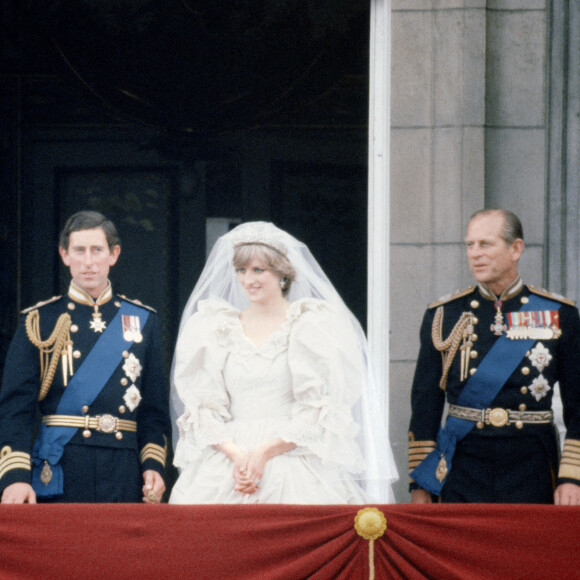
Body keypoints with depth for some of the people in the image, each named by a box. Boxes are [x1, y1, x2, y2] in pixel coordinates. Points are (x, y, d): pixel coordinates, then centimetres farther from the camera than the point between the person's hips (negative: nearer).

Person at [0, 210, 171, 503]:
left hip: (125, 479, 2)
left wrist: (153, 465, 0)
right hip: (58, 477, -2)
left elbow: (155, 407, 14)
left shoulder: (143, 320, 11)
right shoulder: (38, 322, 4)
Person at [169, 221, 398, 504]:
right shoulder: (214, 329, 14)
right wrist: (236, 454, -9)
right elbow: (203, 408, 8)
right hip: (224, 466, 2)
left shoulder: (313, 325, 4)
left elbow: (319, 411, -3)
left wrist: (264, 452, -12)